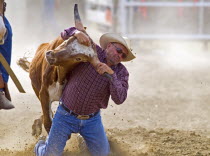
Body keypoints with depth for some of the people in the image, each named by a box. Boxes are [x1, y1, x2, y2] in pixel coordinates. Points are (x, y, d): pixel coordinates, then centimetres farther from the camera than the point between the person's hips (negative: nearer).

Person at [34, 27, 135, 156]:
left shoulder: (121, 72, -6)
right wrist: (77, 33, -28)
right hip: (66, 115, -2)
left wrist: (111, 74, -33)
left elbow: (119, 99, -21)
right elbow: (66, 34, -4)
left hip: (92, 120, 2)